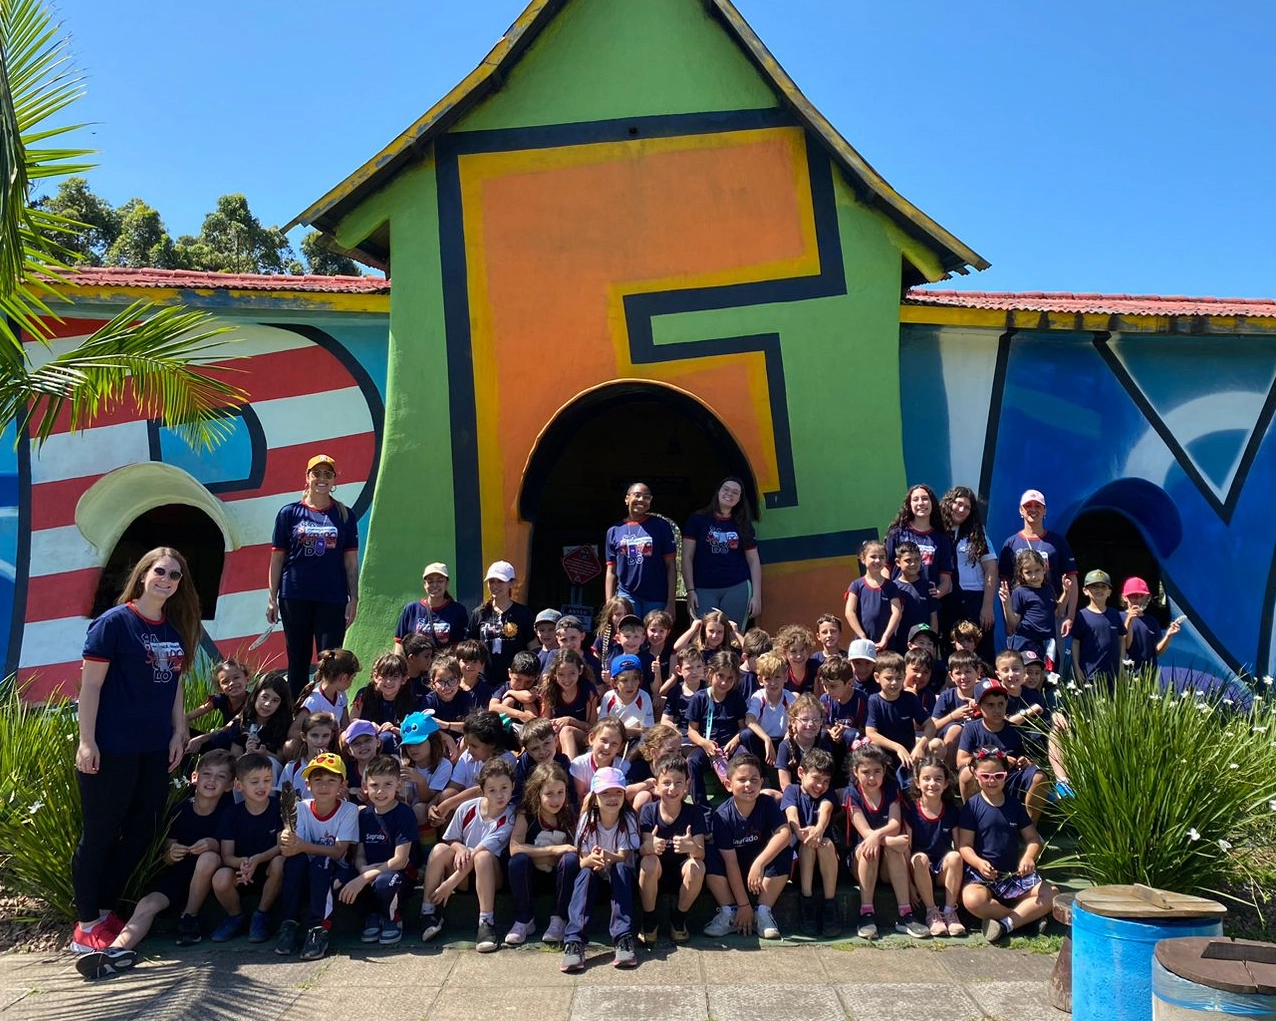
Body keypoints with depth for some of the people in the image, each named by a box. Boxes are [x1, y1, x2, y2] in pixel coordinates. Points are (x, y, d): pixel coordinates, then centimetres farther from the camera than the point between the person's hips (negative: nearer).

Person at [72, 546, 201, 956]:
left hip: (155, 750, 7)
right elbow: (90, 683, -12)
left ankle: (104, 909, 28)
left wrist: (178, 733, 9)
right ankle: (86, 924, 15)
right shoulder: (115, 622, -10)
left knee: (142, 831, 13)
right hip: (111, 749, -7)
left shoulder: (175, 629, 10)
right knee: (99, 834, 3)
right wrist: (87, 741, -16)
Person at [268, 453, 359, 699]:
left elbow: (351, 560, 5)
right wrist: (272, 598, 0)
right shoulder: (289, 513, 5)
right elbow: (277, 558, 5)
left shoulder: (345, 515, 7)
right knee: (298, 660, 8)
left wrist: (353, 599, -1)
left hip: (332, 598, 0)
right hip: (295, 597, 0)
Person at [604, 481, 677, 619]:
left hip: (657, 599, -1)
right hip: (626, 596, 1)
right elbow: (611, 571, 11)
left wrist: (671, 603, -5)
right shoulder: (614, 531, 10)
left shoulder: (661, 526, 5)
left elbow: (671, 566, 2)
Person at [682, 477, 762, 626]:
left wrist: (756, 595, 1)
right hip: (704, 590, -2)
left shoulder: (743, 525, 12)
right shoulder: (698, 519, 5)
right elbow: (687, 558, 2)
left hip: (738, 588, 2)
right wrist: (690, 591, -6)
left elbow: (754, 561, 10)